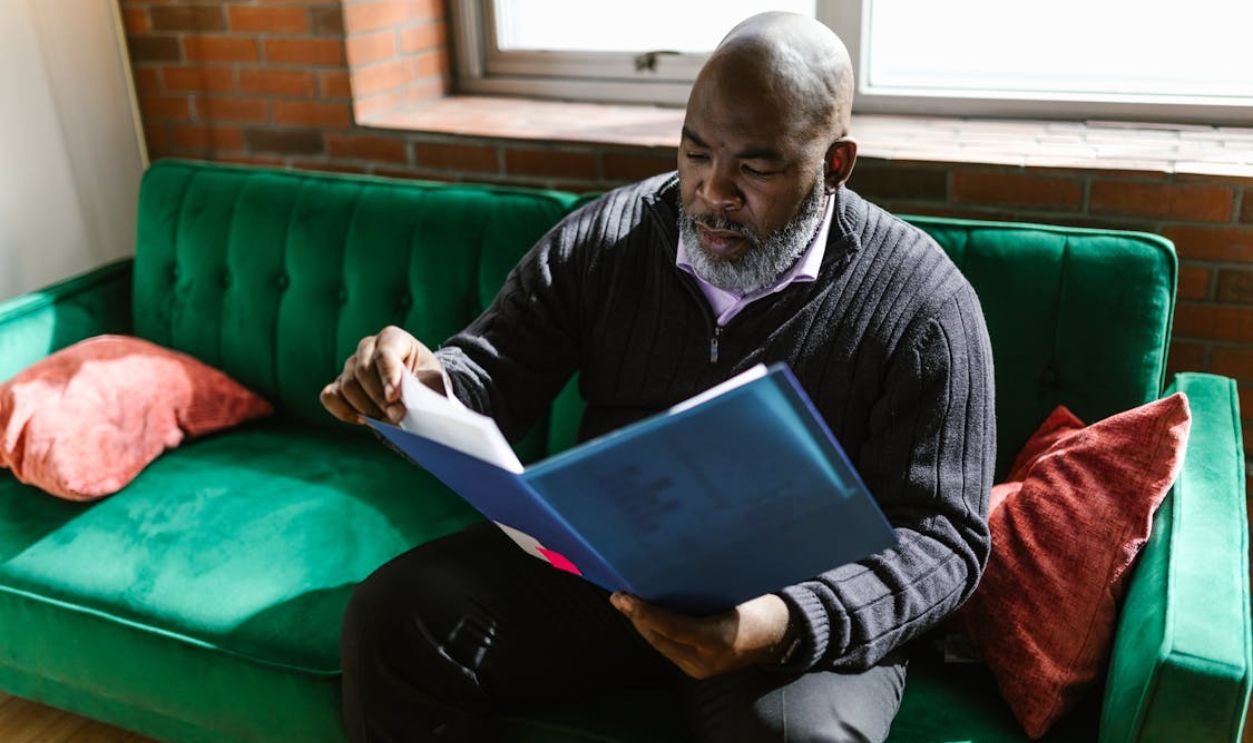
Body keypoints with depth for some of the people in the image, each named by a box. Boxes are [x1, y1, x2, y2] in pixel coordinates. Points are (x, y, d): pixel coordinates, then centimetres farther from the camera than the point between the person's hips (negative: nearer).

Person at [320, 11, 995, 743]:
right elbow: (494, 371, 3)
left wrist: (790, 624, -31)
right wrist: (429, 384, -23)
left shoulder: (922, 301, -11)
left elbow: (943, 538, -13)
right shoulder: (606, 235, -1)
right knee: (392, 617, -14)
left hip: (805, 605, -3)